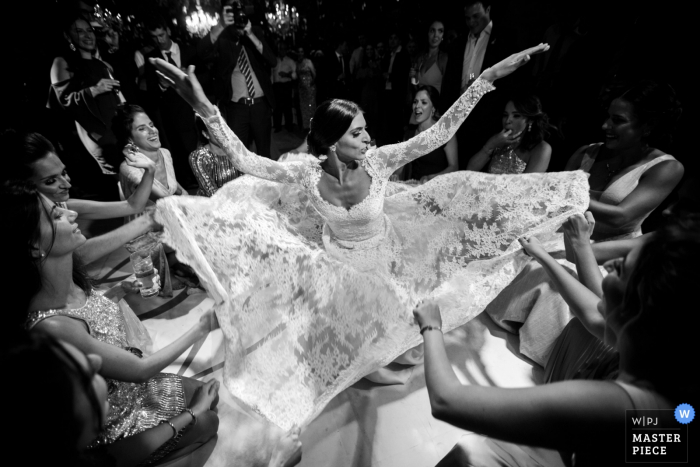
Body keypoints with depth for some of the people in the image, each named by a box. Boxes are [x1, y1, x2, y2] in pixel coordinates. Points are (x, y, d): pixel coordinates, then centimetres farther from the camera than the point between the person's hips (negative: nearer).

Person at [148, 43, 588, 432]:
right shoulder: (307, 173, -25)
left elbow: (439, 134, -24)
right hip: (340, 264, 0)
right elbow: (246, 161, -26)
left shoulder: (377, 161, -25)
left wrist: (489, 76, -28)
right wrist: (205, 108, -36)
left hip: (385, 256, 1)